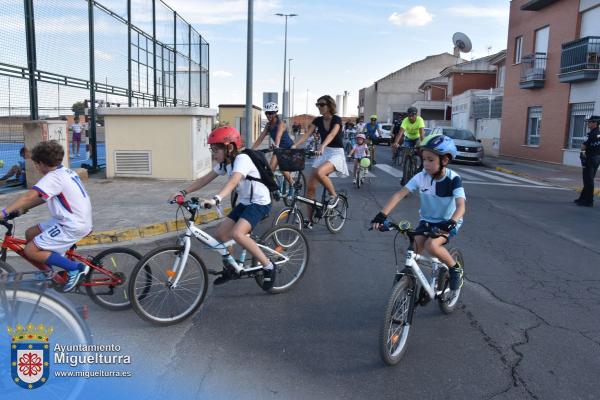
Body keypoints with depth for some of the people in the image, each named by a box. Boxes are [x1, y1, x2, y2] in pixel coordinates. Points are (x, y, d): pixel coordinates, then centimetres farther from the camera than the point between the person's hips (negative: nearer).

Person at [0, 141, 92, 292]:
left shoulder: (53, 177, -16)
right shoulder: (65, 171, 13)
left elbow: (29, 196, -28)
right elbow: (43, 197, 18)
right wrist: (22, 209, 11)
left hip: (73, 226, -10)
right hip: (78, 220, 10)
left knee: (30, 251, -8)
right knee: (30, 234, 16)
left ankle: (76, 268, -5)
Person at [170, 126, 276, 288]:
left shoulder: (242, 159, -23)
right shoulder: (223, 163, 3)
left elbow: (233, 181, -40)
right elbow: (204, 179, 2)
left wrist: (215, 199, -55)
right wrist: (183, 192, -11)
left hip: (260, 202, -9)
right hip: (244, 202, 9)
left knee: (237, 234, -28)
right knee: (220, 234, -1)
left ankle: (268, 266, -14)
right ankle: (229, 268, 24)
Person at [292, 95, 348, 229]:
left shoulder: (336, 119, -10)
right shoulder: (318, 120, 5)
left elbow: (332, 134, -28)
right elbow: (306, 134, -5)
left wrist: (322, 146, -46)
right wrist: (294, 146, -21)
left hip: (336, 153, -6)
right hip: (322, 153, 6)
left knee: (320, 172, -36)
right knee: (310, 186, -4)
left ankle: (334, 196, -10)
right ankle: (309, 219, 6)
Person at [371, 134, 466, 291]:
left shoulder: (453, 179, -20)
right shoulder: (421, 177, -13)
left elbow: (461, 206, -32)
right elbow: (399, 194, -20)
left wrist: (451, 223, -52)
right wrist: (382, 214, -32)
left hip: (448, 222, -3)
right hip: (427, 221, 4)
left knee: (431, 245, -29)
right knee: (413, 250, -19)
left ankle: (455, 268, -3)